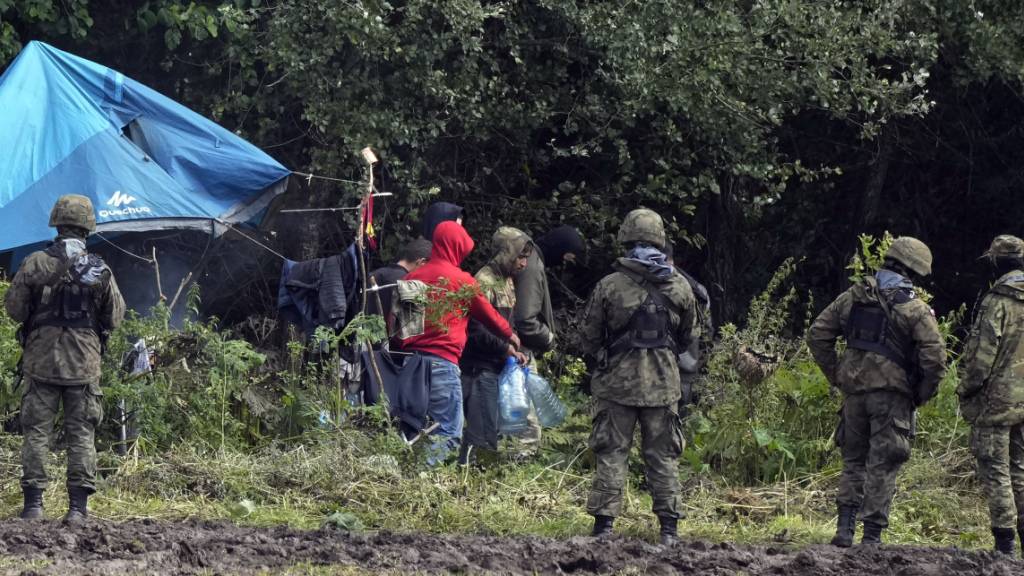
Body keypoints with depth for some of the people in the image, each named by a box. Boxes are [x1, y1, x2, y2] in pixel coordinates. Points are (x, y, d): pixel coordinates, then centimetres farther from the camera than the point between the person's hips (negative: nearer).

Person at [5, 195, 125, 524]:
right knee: (81, 435, 4)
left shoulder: (35, 264, -5)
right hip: (84, 363, 0)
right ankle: (79, 506, -1)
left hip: (40, 361, 0)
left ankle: (33, 502, 0)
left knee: (36, 431, 5)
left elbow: (14, 308, 2)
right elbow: (114, 319, 5)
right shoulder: (100, 270, -3)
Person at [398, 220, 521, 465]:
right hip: (442, 362, -6)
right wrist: (509, 335, 30)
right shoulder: (462, 281, -2)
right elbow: (488, 314, 13)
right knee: (448, 434, -5)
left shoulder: (412, 278, 12)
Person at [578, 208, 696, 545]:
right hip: (663, 384, 2)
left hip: (617, 382, -2)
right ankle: (669, 527, 7)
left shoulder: (609, 287, -8)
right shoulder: (679, 288, 0)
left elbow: (588, 337, -1)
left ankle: (604, 524, -1)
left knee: (611, 454, 3)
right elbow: (687, 338, 12)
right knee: (663, 456, 9)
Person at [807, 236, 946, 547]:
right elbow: (935, 358, -12)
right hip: (892, 393, -4)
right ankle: (872, 535, 1)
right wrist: (921, 395, 2)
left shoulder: (853, 297, 6)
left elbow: (817, 334, 9)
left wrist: (835, 375, 14)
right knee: (882, 466, 2)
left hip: (854, 390, 4)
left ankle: (844, 527, 7)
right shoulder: (915, 309, -7)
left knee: (853, 460, 16)